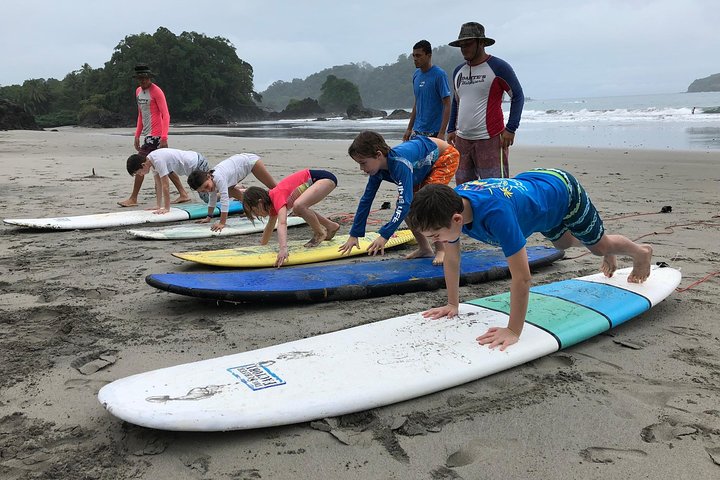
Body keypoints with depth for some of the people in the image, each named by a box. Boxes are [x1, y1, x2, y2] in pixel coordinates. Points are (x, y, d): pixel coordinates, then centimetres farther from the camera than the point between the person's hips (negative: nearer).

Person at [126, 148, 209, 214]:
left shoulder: (158, 161, -29)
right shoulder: (152, 160, 0)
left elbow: (165, 186, -26)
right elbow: (158, 185, 6)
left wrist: (166, 208, -21)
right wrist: (159, 206, 6)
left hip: (198, 164, -10)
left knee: (208, 198, -10)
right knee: (204, 196, 21)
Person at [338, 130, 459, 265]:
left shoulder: (400, 164, -40)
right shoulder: (377, 168, -15)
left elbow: (405, 202, -44)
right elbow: (366, 199, -7)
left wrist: (384, 236, -45)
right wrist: (353, 235, -5)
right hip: (425, 166, 8)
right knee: (407, 208, -2)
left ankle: (441, 250, -9)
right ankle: (424, 248, 12)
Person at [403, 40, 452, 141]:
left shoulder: (439, 75, -11)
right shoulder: (416, 75, 10)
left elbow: (447, 105, -13)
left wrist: (442, 133, -20)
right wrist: (409, 128, 16)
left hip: (434, 132, -6)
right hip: (417, 131, 7)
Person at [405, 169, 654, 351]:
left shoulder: (495, 212, -51)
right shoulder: (449, 206, -29)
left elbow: (521, 277, -47)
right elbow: (452, 259, -13)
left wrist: (513, 331, -42)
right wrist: (452, 304, -9)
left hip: (563, 189, -6)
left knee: (600, 245, 20)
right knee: (563, 243, 32)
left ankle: (641, 252, 54)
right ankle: (609, 255, 64)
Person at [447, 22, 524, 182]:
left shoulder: (498, 67, -5)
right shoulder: (458, 71, 14)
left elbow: (518, 96, -4)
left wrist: (510, 129, -11)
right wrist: (451, 129, 17)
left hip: (490, 139, -6)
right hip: (462, 139, 7)